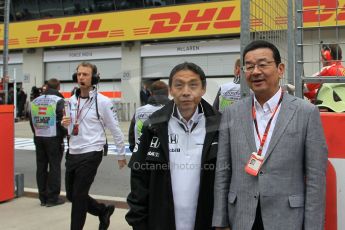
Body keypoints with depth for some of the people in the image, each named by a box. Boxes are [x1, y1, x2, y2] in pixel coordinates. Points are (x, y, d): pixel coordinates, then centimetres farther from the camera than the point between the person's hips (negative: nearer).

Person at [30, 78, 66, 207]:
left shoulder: (35, 101, 9)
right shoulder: (59, 101, -10)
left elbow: (31, 121, 10)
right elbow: (62, 120, -15)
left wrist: (37, 134, 17)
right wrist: (64, 134, -1)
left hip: (38, 138, 6)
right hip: (53, 138, -6)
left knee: (41, 167, 10)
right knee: (54, 167, 1)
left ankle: (43, 197, 17)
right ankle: (53, 198, 4)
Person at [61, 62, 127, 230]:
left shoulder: (102, 101, -11)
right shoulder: (72, 100, 7)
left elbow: (115, 129, -5)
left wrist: (121, 154, -1)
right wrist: (65, 124, -6)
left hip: (90, 154, -7)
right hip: (72, 153, 7)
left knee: (78, 196, 0)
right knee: (71, 195, 15)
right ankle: (103, 211, 35)